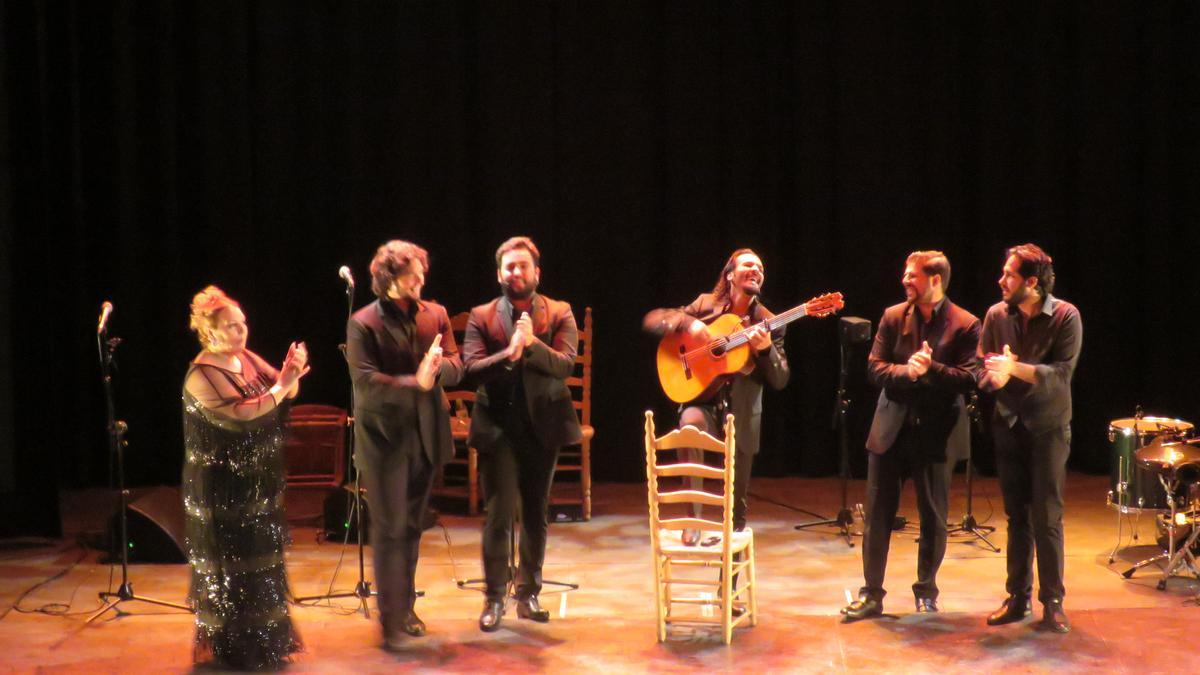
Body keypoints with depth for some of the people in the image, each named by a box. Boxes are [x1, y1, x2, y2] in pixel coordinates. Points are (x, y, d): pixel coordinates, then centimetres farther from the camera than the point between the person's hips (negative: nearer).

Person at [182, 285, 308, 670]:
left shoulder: (247, 359, 4)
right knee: (230, 567, 3)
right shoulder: (203, 375, -18)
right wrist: (280, 386, -27)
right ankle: (231, 647, 16)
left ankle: (263, 639, 32)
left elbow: (285, 398, 6)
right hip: (223, 487, -8)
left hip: (257, 482, 8)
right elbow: (240, 415, -28)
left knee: (260, 559, 18)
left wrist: (291, 373, -14)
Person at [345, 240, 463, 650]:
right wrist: (415, 383, -29)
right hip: (384, 436, -5)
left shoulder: (435, 315, 6)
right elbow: (364, 381, -19)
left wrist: (438, 367, -21)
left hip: (425, 435, 5)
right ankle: (391, 620, 3)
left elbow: (456, 367, 2)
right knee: (389, 529, -2)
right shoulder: (364, 324, -9)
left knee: (412, 527, 14)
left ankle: (406, 608, 26)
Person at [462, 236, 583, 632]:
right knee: (499, 517, -5)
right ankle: (494, 599, 4)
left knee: (536, 516, 10)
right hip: (498, 428, -2)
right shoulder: (482, 317, 3)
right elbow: (472, 369, -9)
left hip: (543, 426, 2)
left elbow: (565, 365, -10)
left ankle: (529, 594, 21)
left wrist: (532, 343, -25)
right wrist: (508, 353, -25)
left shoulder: (559, 314, 4)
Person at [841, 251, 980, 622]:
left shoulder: (965, 325, -6)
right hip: (891, 428, 2)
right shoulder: (893, 317, 4)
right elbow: (874, 368, -1)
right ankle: (871, 594, 14)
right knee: (878, 515, 5)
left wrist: (931, 368, -23)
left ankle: (926, 591, 24)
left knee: (933, 519, 7)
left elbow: (970, 379, -12)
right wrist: (906, 371, -19)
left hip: (936, 432, -2)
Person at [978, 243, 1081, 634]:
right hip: (1008, 425, 4)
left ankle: (1052, 602, 7)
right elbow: (982, 368, 1)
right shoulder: (997, 315, 0)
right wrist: (993, 374, -22)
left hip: (1048, 428, -4)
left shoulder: (1065, 316, -11)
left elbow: (1062, 374, -18)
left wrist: (1014, 368, -28)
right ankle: (1017, 598, 18)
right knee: (1016, 516, 10)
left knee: (1047, 517, -3)